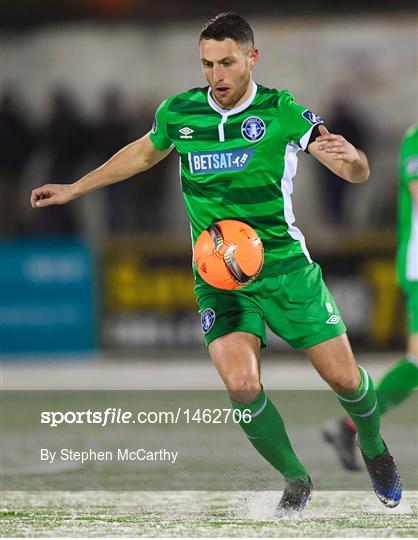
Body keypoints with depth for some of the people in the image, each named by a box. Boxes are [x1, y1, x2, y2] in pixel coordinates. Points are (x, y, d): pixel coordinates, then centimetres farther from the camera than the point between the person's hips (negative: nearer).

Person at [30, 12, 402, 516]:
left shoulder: (282, 111, -10)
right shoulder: (177, 112, -1)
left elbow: (357, 173, -15)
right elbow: (143, 153, 22)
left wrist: (349, 155, -39)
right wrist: (74, 188, 25)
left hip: (285, 267, -1)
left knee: (344, 378, 0)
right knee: (241, 386, -19)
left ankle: (374, 450, 35)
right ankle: (294, 479, 6)